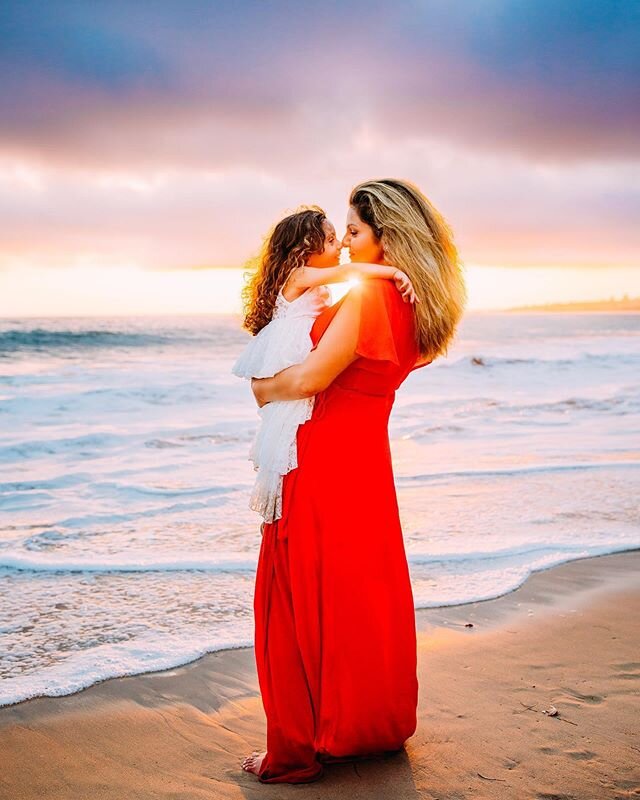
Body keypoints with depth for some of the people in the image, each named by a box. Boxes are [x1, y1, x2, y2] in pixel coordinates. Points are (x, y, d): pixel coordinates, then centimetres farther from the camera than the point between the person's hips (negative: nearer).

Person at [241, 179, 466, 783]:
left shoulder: (367, 294, -18)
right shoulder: (417, 305, 8)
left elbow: (311, 378, -19)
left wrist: (264, 388, -1)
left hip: (325, 461, -9)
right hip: (369, 461, 9)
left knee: (305, 601, 2)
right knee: (365, 596, 18)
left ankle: (297, 750, 13)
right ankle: (374, 726, 33)